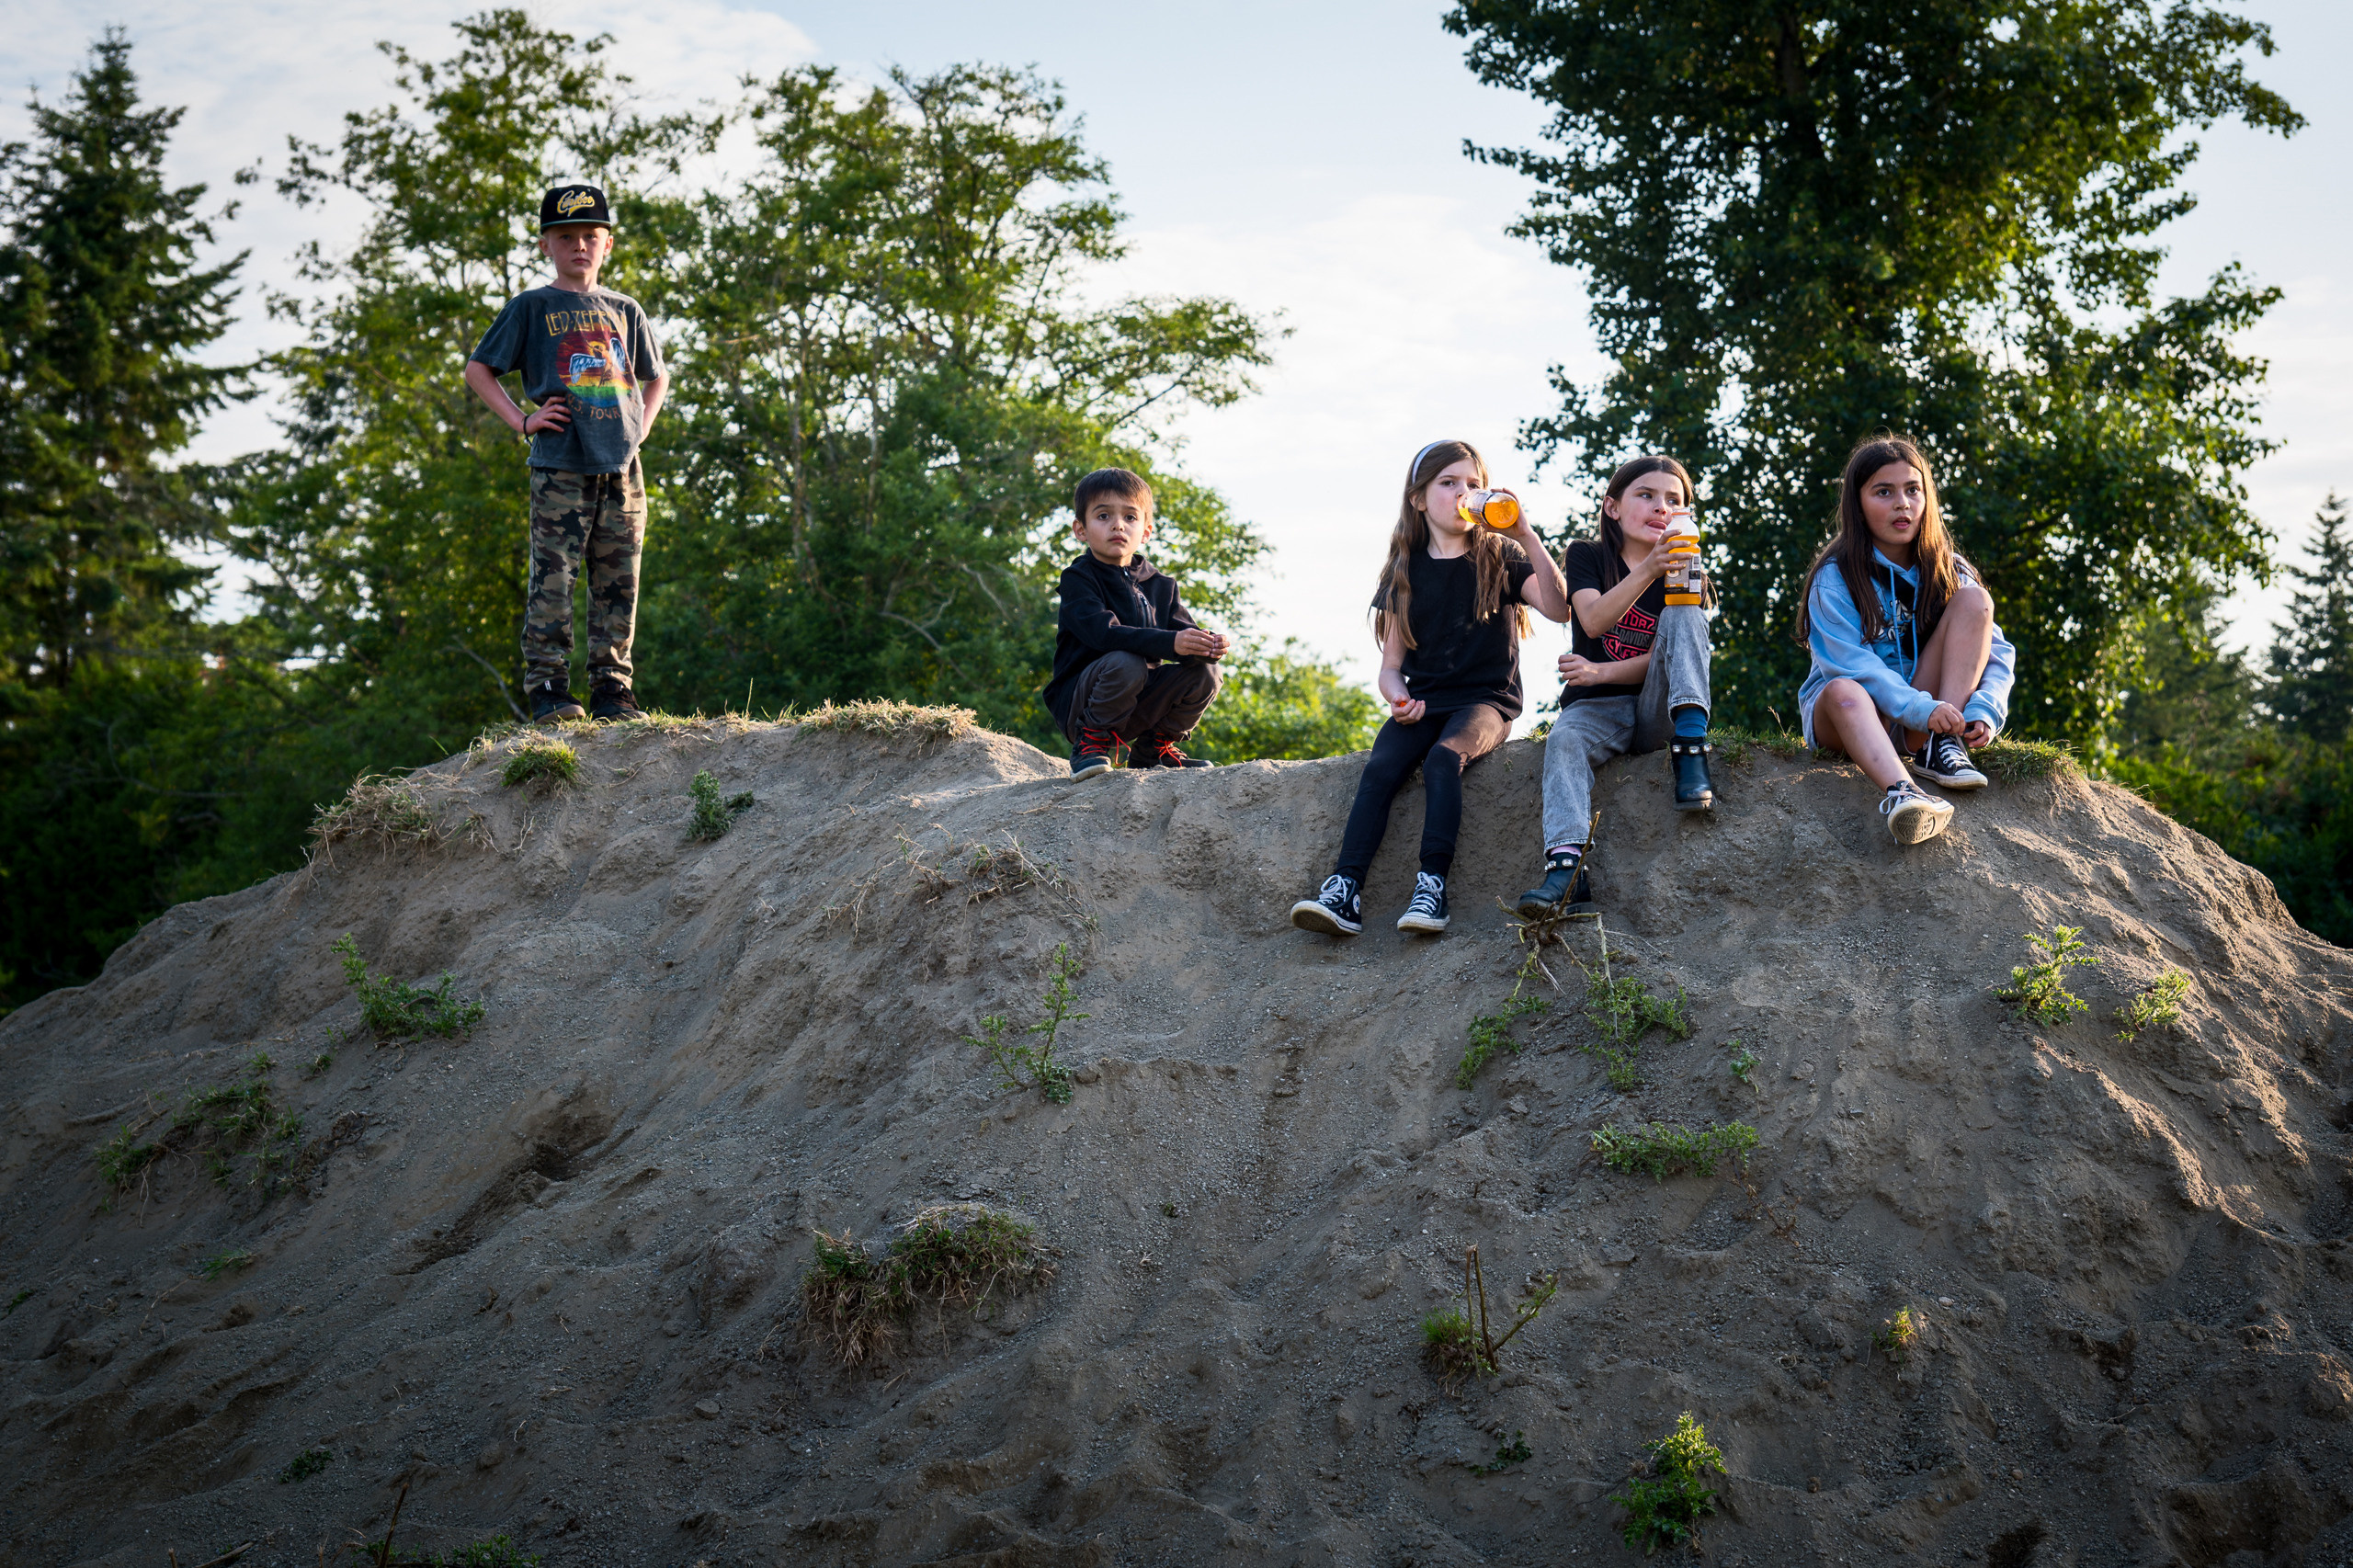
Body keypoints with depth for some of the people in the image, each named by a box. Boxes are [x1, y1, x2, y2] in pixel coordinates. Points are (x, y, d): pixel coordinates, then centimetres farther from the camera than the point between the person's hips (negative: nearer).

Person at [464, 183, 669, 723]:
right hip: (560, 464, -4)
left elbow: (657, 374, 30)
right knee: (553, 578, -8)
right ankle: (547, 687, -5)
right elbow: (478, 369, 8)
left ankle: (612, 687, 9)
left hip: (622, 464, 4)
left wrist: (642, 425, 14)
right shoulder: (532, 307, 6)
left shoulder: (624, 310, 17)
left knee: (618, 581, 3)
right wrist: (521, 420, -2)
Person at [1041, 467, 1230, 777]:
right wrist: (1170, 643, -36)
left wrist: (1207, 644, -25)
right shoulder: (1078, 578, -10)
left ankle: (1153, 749, 8)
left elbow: (1182, 628, 0)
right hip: (1078, 702, -6)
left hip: (1139, 704, 6)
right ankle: (1092, 742, -12)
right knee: (1126, 664, -34)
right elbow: (1103, 633, -25)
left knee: (1204, 672, -12)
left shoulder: (1160, 585, 10)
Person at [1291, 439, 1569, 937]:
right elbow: (1391, 664, 14)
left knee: (1444, 756, -33)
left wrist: (1526, 535, -17)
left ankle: (1432, 885, -39)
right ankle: (1344, 891, -35)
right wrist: (1399, 700, -9)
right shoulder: (1405, 571, 14)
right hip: (1423, 703, 3)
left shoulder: (1500, 558, 7)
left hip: (1486, 700, -3)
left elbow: (1558, 609, -10)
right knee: (1380, 766, -25)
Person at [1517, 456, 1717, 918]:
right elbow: (1593, 620, -13)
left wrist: (1602, 672, -18)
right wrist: (1647, 571, -30)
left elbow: (1676, 656, -3)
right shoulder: (1586, 556, 8)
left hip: (1658, 711, 1)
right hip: (1597, 708, 0)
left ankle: (1690, 750, -33)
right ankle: (1564, 869, -52)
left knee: (1682, 614, -21)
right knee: (1564, 740, -34)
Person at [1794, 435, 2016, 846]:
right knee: (1843, 690, -39)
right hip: (1853, 717, -3)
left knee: (1975, 600, -11)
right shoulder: (1835, 577, -8)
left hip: (1931, 706, 4)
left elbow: (1997, 651, -2)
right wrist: (1920, 709, -33)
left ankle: (1939, 746, -23)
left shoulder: (1946, 571, 5)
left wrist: (1984, 709, -22)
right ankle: (1901, 791, -67)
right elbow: (1850, 663, -20)